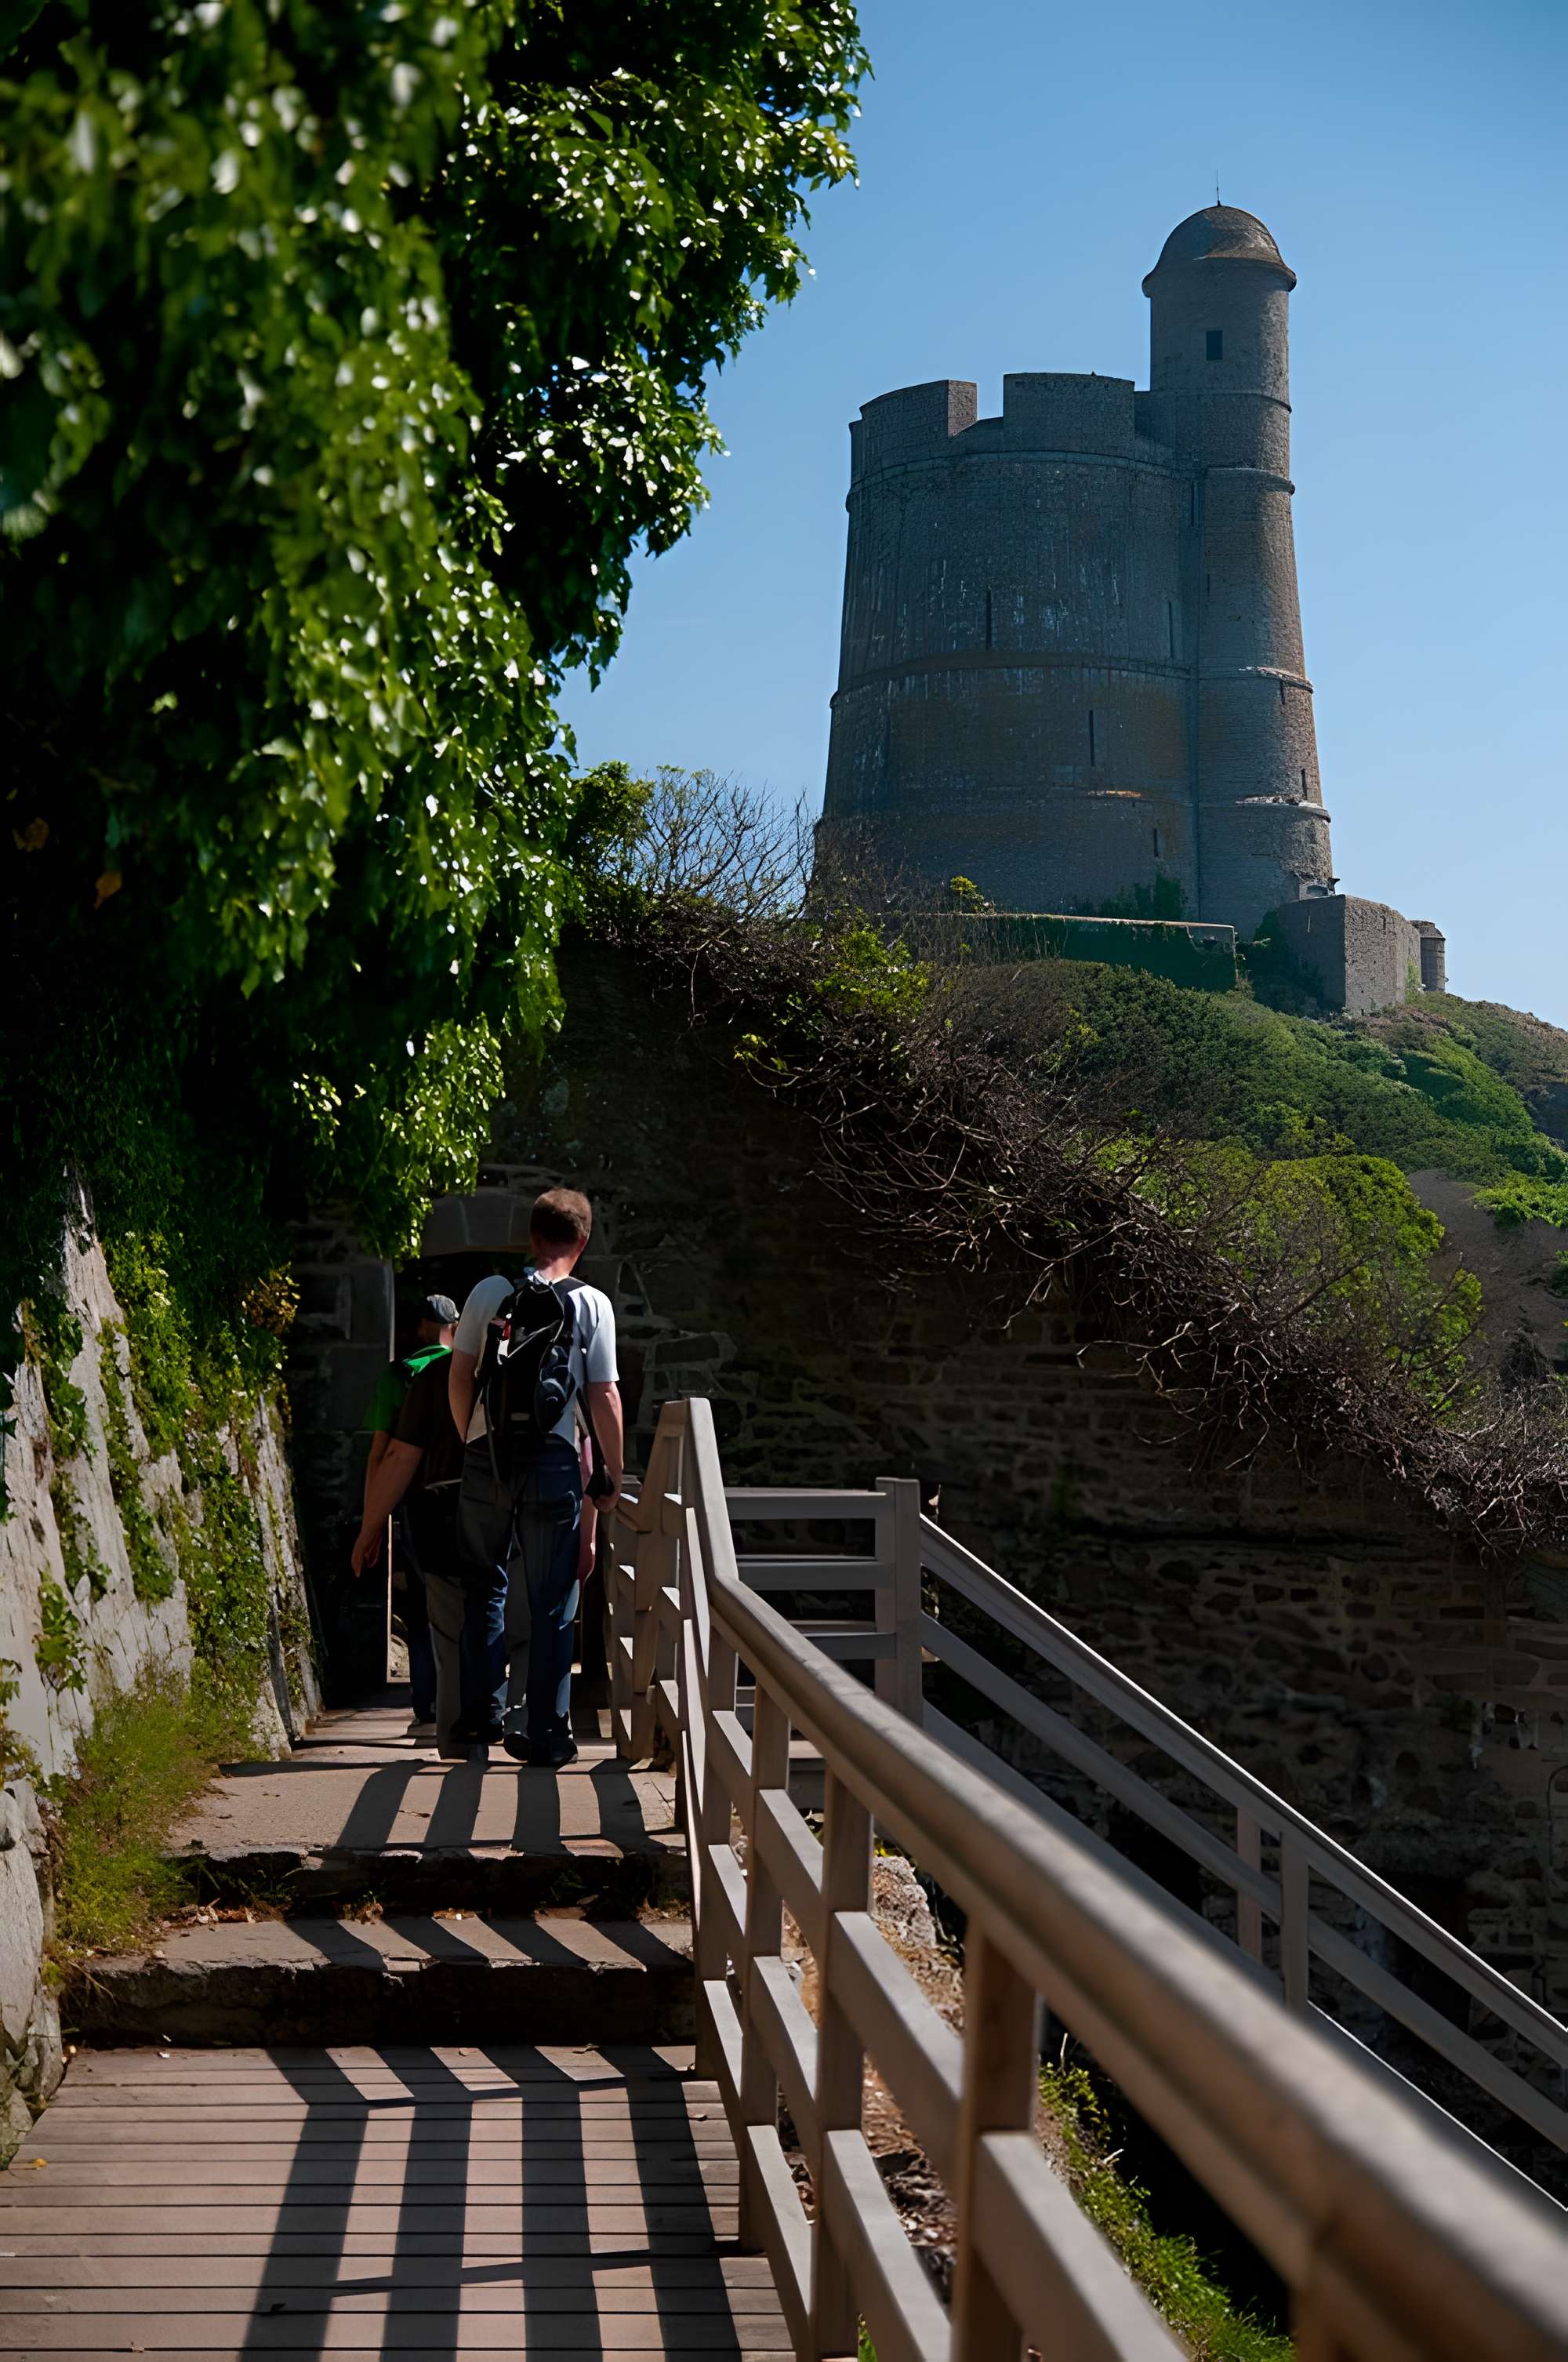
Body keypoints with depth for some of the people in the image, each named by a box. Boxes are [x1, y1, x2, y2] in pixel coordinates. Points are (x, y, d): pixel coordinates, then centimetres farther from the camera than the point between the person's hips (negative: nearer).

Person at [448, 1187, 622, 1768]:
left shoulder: (489, 1292, 5)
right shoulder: (591, 1304, -1)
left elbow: (459, 1376, 6)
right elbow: (604, 1397, -3)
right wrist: (613, 1472, 7)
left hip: (486, 1456, 2)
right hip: (553, 1459, -2)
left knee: (487, 1586, 17)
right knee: (549, 1601, 4)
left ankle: (489, 1710, 17)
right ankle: (545, 1732, 4)